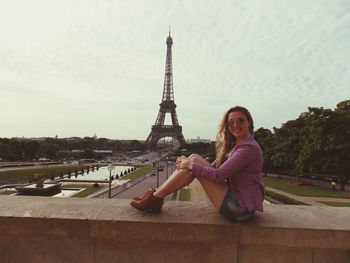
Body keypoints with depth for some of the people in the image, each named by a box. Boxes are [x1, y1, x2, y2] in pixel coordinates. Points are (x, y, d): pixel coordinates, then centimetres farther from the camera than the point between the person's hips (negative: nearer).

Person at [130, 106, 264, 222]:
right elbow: (213, 167, 8)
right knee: (194, 159, -2)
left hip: (241, 208, -9)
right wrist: (186, 162, -7)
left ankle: (155, 198, -6)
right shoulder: (234, 145, 12)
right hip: (236, 199, 9)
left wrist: (190, 165, -14)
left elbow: (219, 175, -23)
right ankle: (156, 194, 0)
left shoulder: (249, 148, -17)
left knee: (194, 161, -15)